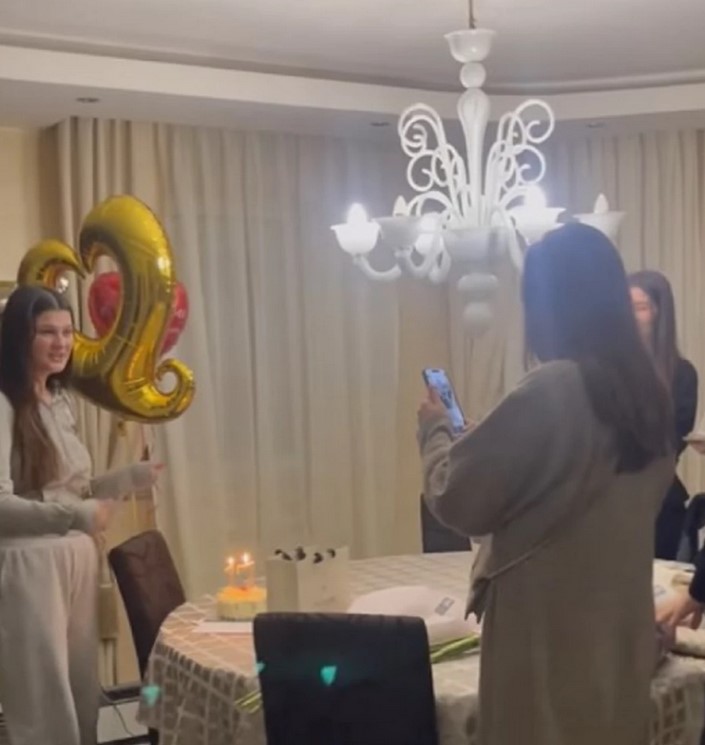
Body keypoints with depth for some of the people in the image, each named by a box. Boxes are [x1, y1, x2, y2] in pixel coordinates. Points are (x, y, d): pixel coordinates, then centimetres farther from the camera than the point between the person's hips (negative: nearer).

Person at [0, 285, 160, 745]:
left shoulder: (61, 401, 12)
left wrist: (131, 478, 6)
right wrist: (77, 516, -24)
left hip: (78, 562, 8)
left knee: (83, 696, 15)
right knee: (46, 706, 1)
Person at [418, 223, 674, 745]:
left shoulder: (551, 391, -20)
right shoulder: (650, 394, 3)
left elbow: (457, 498, -12)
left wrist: (436, 432, 6)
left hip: (549, 631, -7)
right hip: (621, 627, 7)